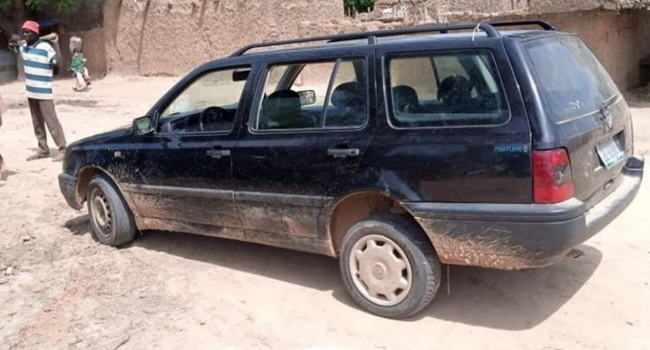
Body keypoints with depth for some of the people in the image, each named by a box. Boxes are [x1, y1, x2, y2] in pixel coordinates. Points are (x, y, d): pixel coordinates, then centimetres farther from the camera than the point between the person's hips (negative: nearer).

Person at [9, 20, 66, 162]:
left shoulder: (45, 47, -14)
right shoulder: (24, 46, 6)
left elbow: (58, 66, -9)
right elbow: (12, 46, 25)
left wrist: (54, 63, -27)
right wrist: (14, 41, 6)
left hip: (44, 92, -8)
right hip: (31, 92, 8)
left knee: (51, 121, -9)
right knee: (37, 123, 12)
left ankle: (63, 150, -5)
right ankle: (43, 150, 20)